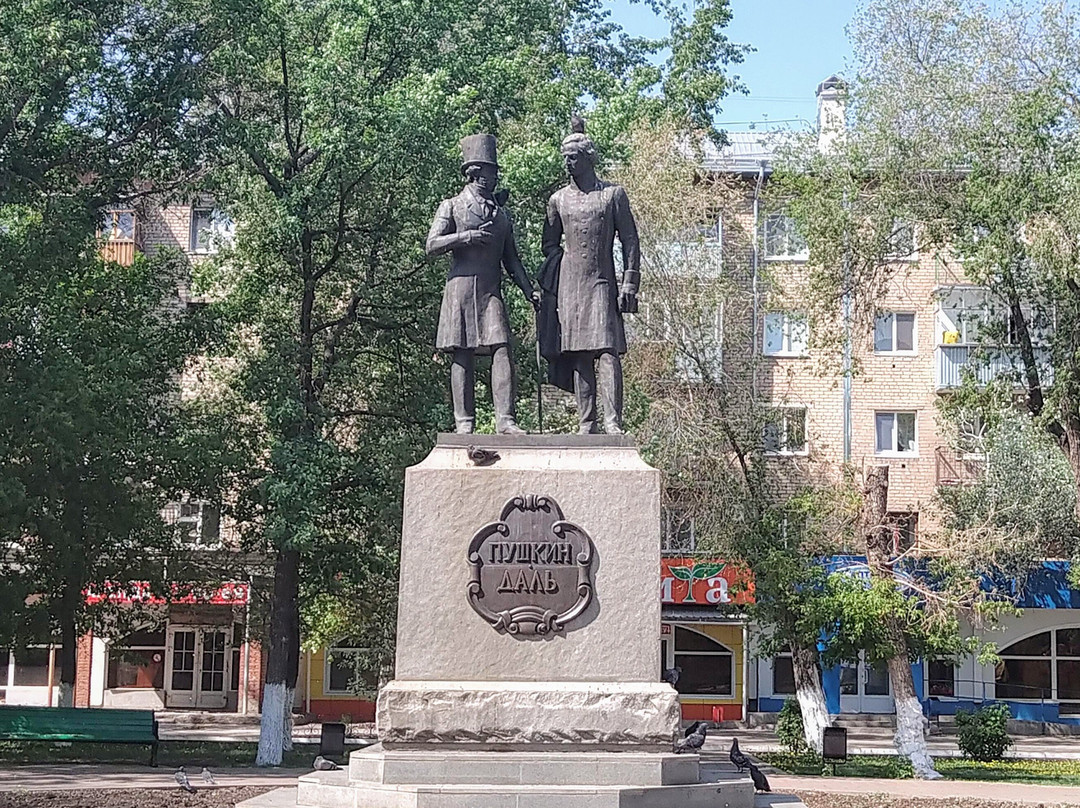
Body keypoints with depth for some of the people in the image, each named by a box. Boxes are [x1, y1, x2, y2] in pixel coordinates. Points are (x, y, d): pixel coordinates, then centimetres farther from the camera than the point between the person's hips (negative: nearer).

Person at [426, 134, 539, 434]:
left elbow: (511, 259, 21)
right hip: (461, 288, -3)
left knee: (502, 349, -11)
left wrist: (529, 291, 9)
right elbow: (431, 246, 1)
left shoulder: (502, 215, 21)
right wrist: (465, 237, -12)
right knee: (463, 356, -3)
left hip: (491, 291, 3)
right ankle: (464, 421, 1)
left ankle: (505, 419, -15)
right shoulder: (452, 207, 8)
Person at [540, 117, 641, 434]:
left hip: (603, 283, -3)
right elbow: (549, 244, 20)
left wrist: (629, 283, -4)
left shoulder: (614, 194, 5)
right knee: (579, 356, 1)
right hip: (569, 286, 3)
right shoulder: (558, 199, 12)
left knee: (609, 351, -13)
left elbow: (630, 242, 4)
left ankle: (613, 422, -17)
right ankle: (586, 423, 2)